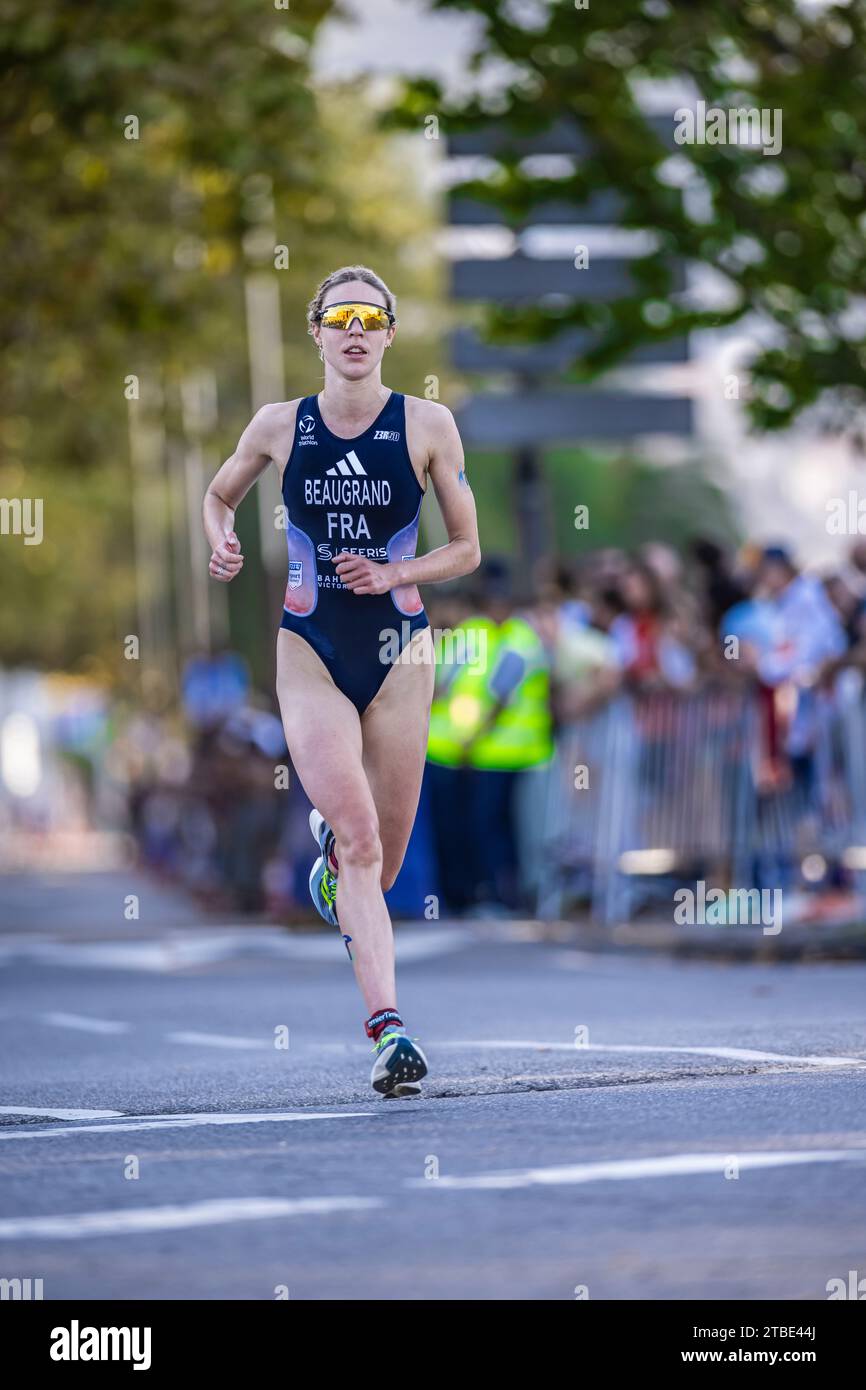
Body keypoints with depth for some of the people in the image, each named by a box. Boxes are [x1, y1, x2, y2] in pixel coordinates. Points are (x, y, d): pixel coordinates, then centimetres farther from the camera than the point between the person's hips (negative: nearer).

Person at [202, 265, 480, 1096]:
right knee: (360, 838, -19)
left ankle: (328, 840, 46)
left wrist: (395, 575, -13)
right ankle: (388, 1031, -23)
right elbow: (219, 497, 20)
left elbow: (467, 549, 4)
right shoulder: (278, 427, 1)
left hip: (398, 653, 1)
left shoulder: (428, 426, -2)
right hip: (310, 653, -1)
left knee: (381, 868, 8)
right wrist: (224, 545, -2)